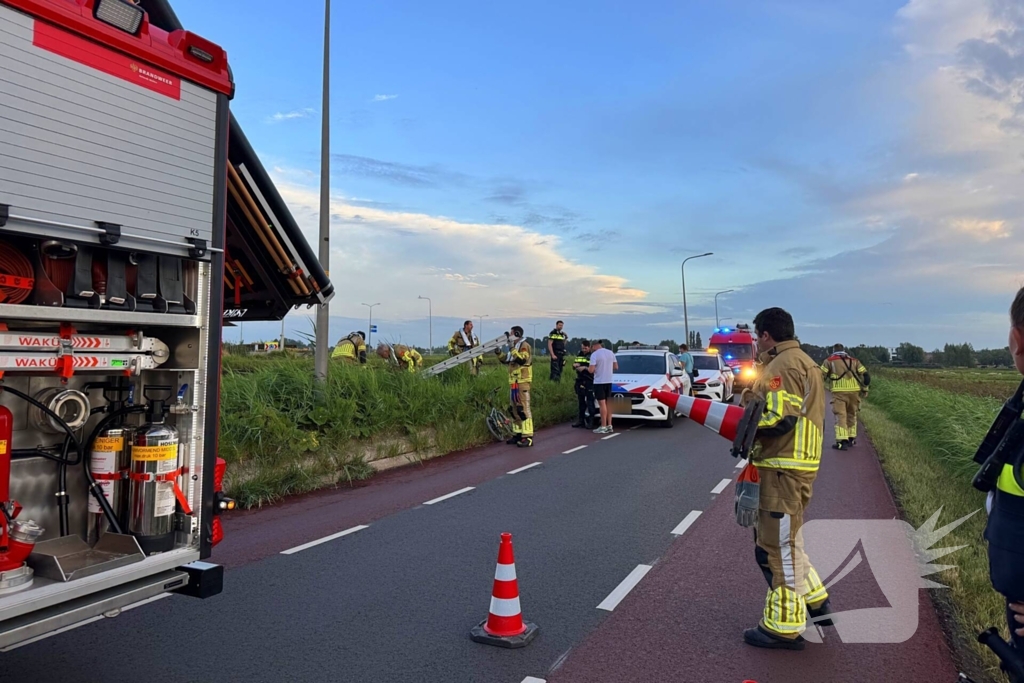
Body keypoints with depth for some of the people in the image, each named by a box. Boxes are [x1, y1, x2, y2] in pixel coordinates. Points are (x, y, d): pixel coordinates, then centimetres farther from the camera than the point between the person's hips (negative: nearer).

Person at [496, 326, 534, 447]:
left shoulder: (525, 346, -8)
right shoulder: (513, 346, 19)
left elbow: (523, 360, -23)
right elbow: (506, 361, 23)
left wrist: (512, 350, -26)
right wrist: (499, 353, 7)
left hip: (522, 381, -10)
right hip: (513, 381, 10)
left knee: (523, 408, -12)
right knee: (514, 409, 12)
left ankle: (528, 437, -12)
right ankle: (517, 434, 21)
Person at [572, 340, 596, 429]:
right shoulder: (579, 355, 15)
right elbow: (574, 366, 20)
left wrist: (585, 368, -19)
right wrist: (575, 365, -2)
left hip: (589, 382, -7)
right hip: (580, 381, 7)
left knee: (589, 401, -8)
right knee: (581, 401, 12)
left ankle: (591, 421, -5)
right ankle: (581, 420, 18)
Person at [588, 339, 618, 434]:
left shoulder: (594, 354, -12)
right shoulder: (611, 353, 7)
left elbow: (591, 370, -19)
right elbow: (616, 367, 11)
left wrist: (587, 368, 2)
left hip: (599, 382, -6)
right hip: (609, 381, 6)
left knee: (602, 404, -6)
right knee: (608, 403, 12)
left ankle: (603, 427, -4)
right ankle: (609, 426, 15)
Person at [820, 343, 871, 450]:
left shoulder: (829, 360, 10)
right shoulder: (854, 360, 19)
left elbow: (820, 375, 2)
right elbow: (866, 376, 11)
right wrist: (864, 389, 18)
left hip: (839, 392, -4)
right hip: (854, 391, 4)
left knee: (840, 416, -6)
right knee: (851, 414, 18)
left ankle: (842, 441, -14)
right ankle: (851, 438, 27)